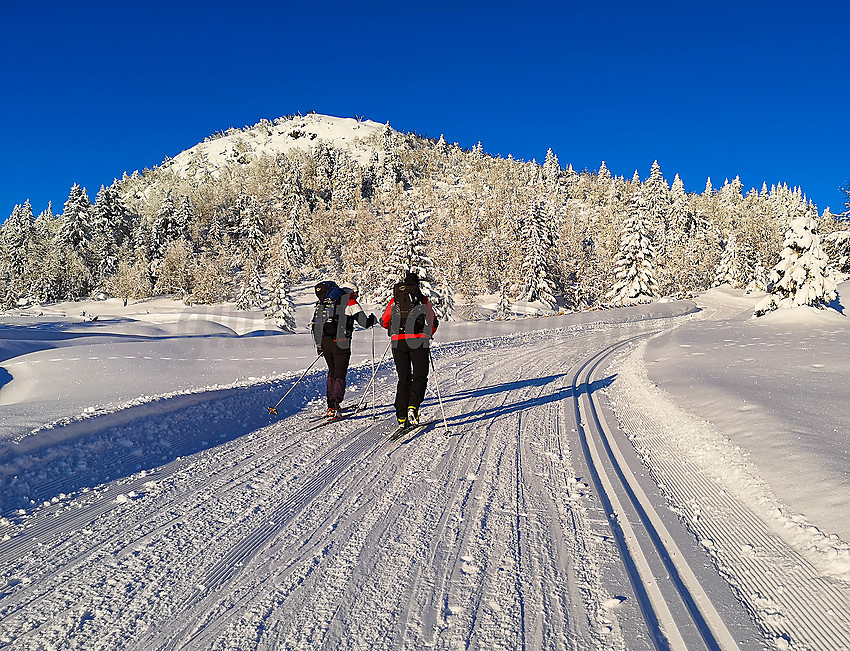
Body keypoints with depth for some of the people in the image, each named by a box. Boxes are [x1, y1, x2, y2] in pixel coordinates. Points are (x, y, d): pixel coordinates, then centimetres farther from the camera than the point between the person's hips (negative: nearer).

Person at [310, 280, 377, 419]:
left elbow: (315, 326, 11)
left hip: (325, 344, 5)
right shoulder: (349, 301, -3)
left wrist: (318, 345, 18)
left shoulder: (320, 305, 14)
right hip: (341, 344, -5)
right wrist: (372, 319, 15)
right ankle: (334, 405, -15)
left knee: (332, 372, 22)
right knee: (340, 375, 1)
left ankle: (331, 403, 23)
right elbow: (364, 321, -6)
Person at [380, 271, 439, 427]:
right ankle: (413, 407, -17)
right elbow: (433, 322, 16)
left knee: (403, 379, 10)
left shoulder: (394, 300, 14)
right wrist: (428, 335, 36)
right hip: (419, 341, -2)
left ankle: (402, 417, 6)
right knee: (420, 377, 5)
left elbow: (384, 321, 19)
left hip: (398, 342, 2)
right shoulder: (424, 300, 10)